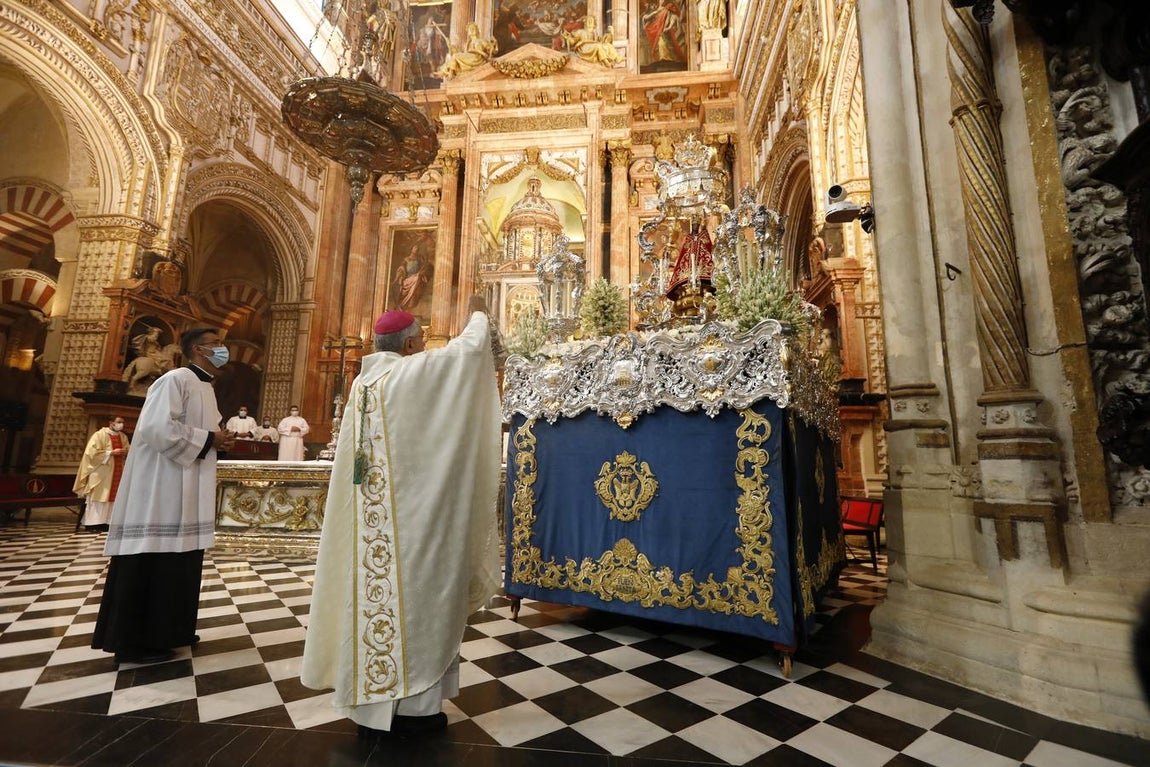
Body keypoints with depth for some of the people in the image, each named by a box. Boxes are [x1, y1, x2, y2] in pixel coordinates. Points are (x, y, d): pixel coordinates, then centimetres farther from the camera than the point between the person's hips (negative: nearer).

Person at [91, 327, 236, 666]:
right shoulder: (176, 379, -12)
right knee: (152, 561, -3)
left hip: (188, 491, 9)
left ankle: (168, 630, 24)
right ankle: (134, 641, 8)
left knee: (179, 559, 13)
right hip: (163, 488, -9)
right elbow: (158, 428, -23)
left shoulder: (205, 387, 17)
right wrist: (209, 439, -16)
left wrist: (220, 438, 4)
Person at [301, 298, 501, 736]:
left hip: (371, 513, 7)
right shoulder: (416, 371, -11)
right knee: (412, 594, 3)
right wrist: (478, 313, 13)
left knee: (375, 593, 12)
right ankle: (412, 704, 15)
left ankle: (369, 700, 24)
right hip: (410, 509, -7)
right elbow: (472, 345, -6)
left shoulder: (363, 380, 11)